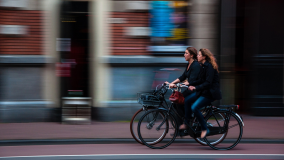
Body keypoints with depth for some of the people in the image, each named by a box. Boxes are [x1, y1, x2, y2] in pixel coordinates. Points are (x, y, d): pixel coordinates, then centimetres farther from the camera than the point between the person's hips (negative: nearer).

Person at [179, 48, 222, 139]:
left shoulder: (209, 67, -19)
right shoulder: (203, 66, 11)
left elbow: (208, 83, -26)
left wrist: (196, 87, -32)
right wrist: (190, 84, 4)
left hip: (211, 93, -10)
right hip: (203, 91, 10)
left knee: (194, 107, -22)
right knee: (187, 100, 0)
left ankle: (204, 129, -9)